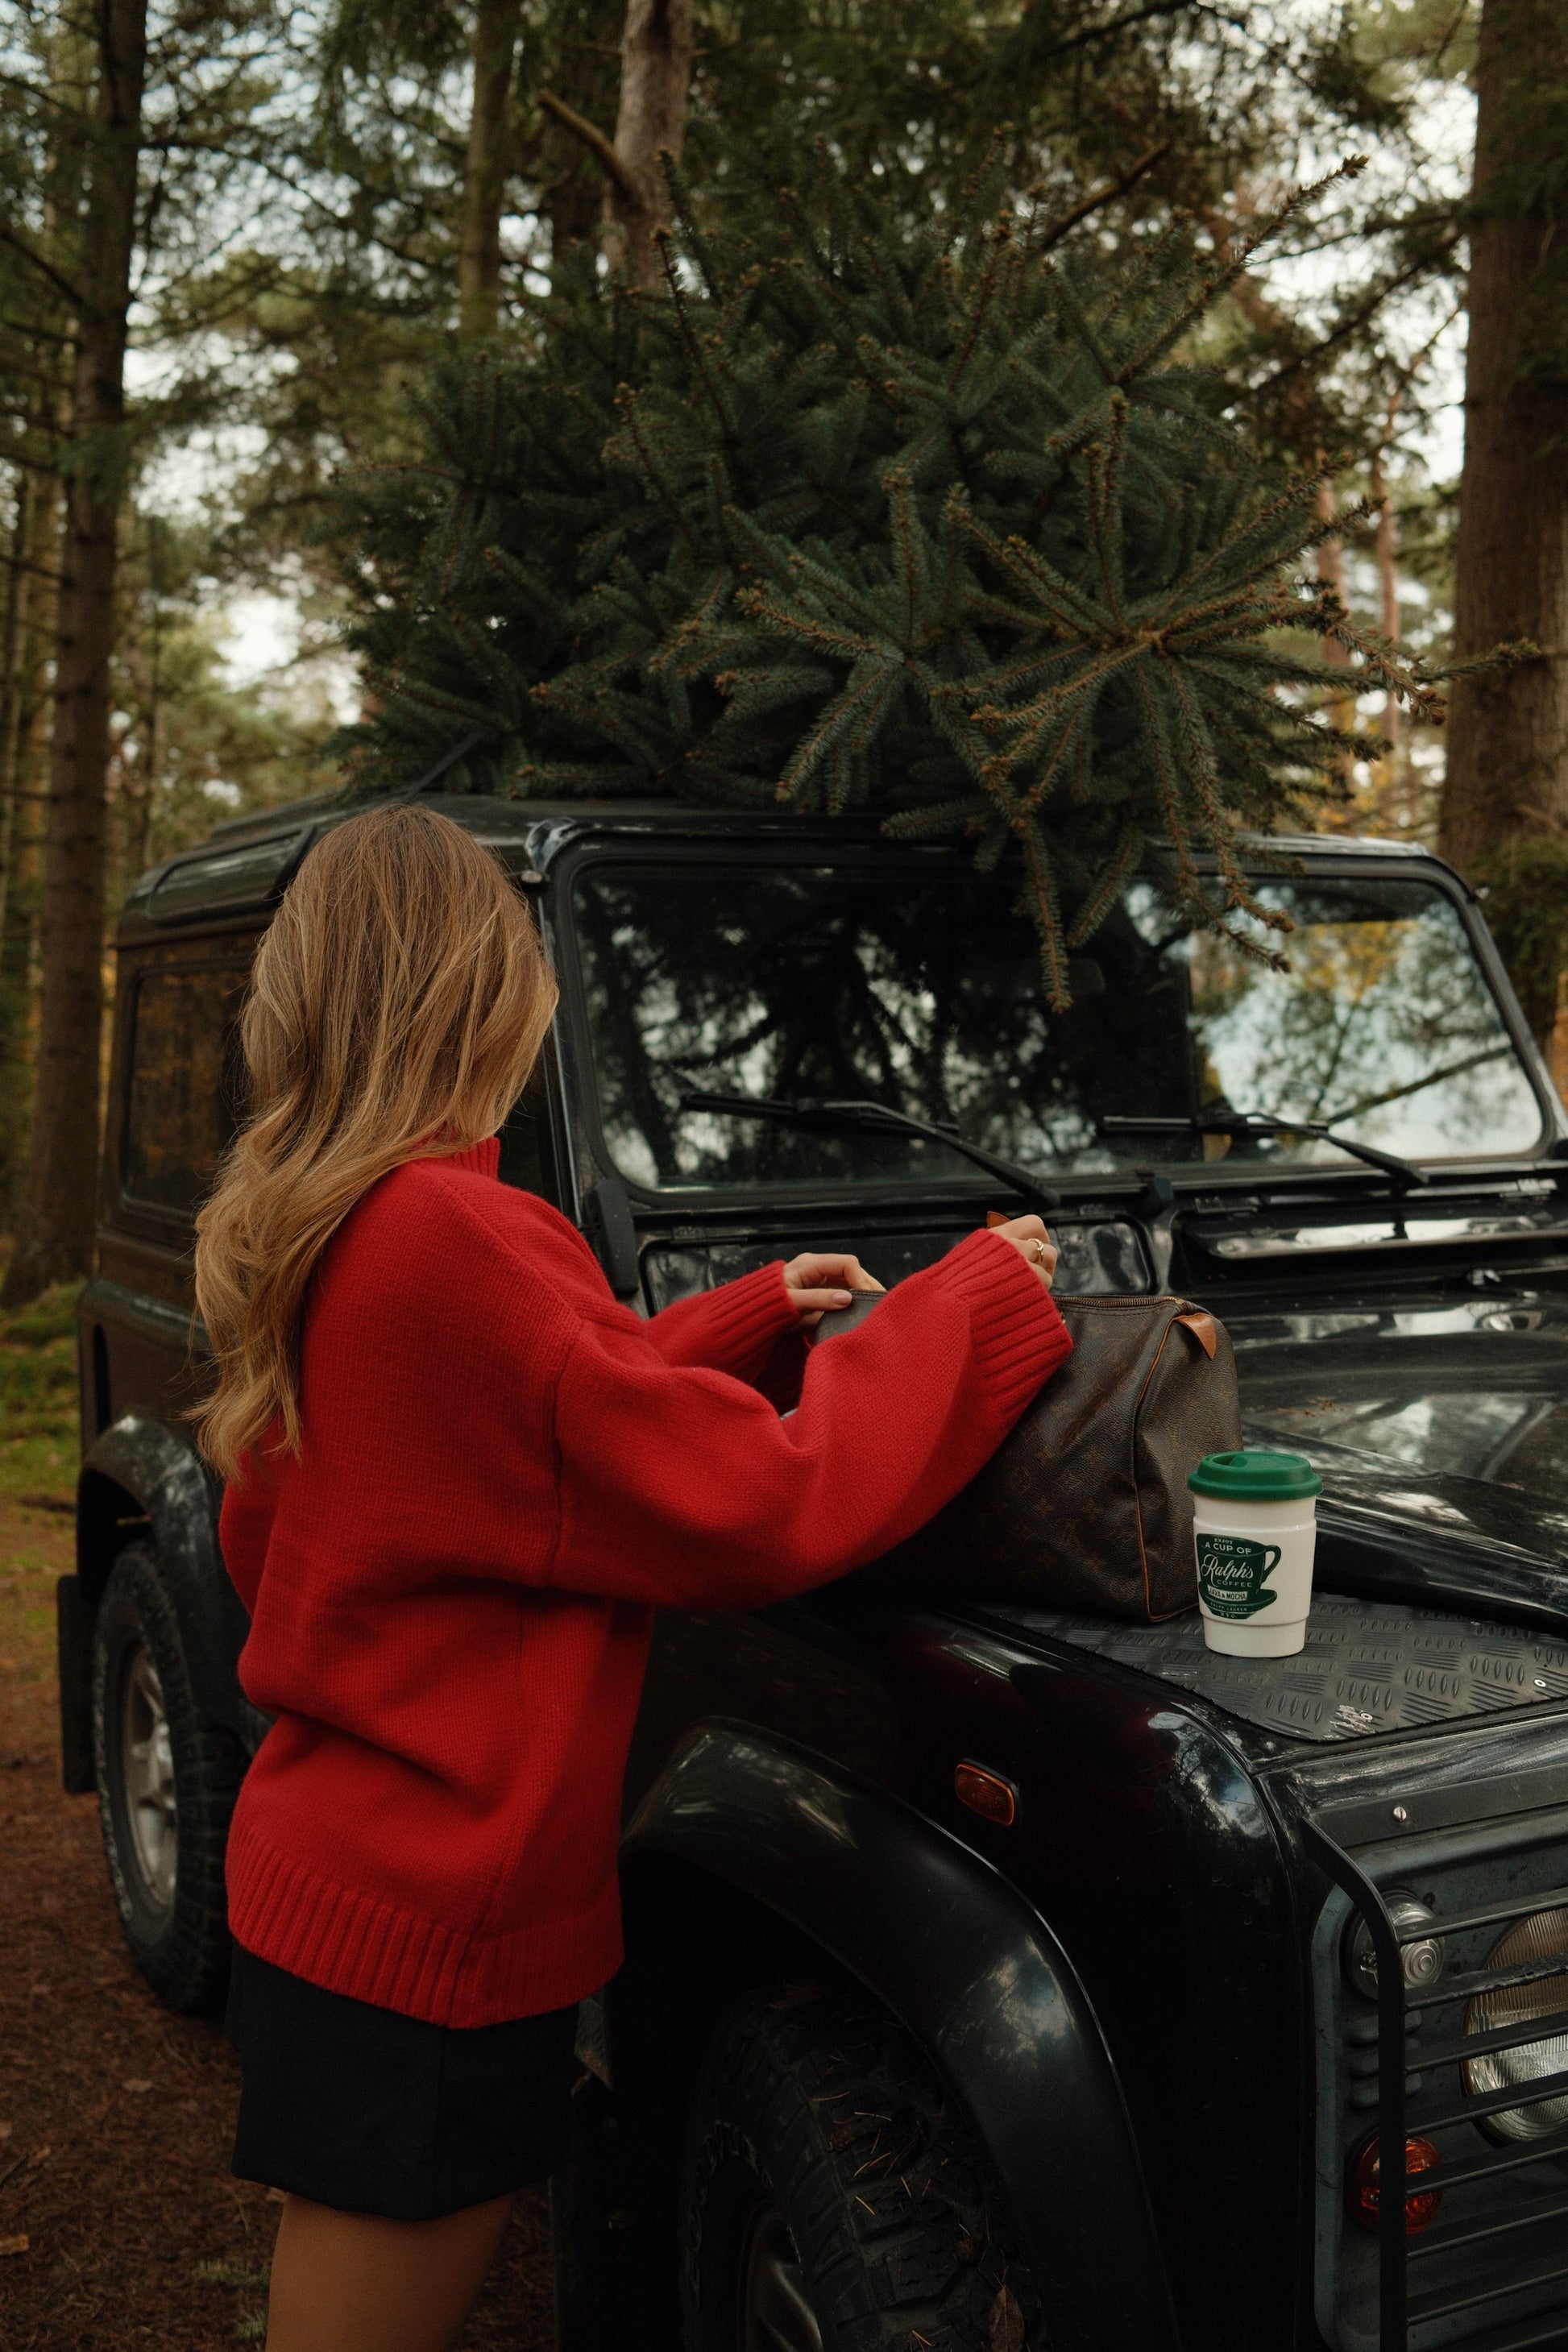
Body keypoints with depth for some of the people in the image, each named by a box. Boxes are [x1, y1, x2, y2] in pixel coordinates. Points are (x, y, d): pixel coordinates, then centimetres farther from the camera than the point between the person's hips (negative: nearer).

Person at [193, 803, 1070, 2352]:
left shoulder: (304, 1236, 4)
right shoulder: (448, 1237, -26)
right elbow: (767, 1513, -24)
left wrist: (753, 1319, 11)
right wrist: (974, 1298, -12)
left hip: (328, 1864, 9)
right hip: (432, 1930, -9)